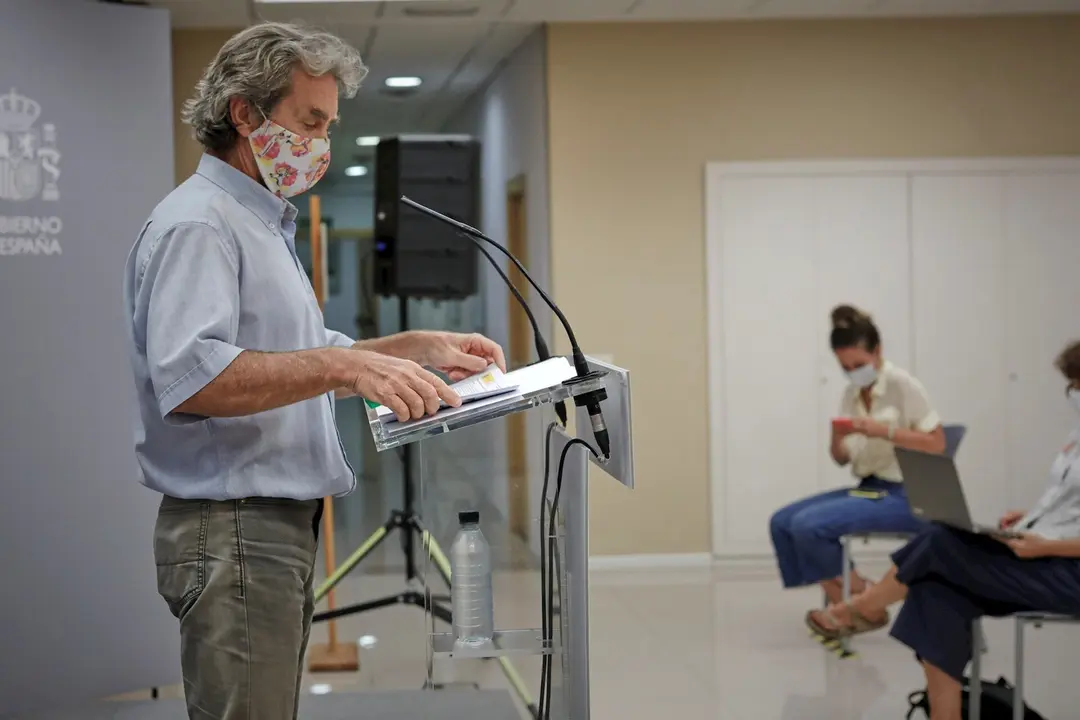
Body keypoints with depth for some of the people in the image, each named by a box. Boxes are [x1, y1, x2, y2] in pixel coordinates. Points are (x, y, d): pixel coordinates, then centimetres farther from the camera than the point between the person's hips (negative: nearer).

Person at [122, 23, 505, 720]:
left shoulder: (265, 224, 20)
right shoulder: (198, 225, -14)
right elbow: (187, 376, -29)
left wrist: (421, 348, 17)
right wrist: (343, 367, -35)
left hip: (283, 525, 11)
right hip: (234, 531, -11)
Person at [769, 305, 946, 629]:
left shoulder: (902, 385, -10)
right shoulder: (852, 394, 10)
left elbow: (937, 443, -14)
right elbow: (842, 459, 13)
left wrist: (884, 431, -24)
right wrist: (837, 440, -11)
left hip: (903, 496, -8)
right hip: (866, 489, 8)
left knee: (809, 525, -24)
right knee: (782, 522, -7)